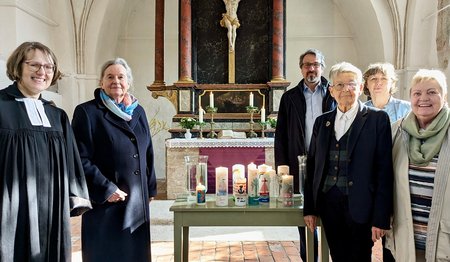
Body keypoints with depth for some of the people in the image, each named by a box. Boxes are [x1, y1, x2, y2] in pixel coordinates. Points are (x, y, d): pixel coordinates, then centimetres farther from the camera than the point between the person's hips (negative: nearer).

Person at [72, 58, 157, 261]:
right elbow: (81, 159, -11)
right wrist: (106, 189, -16)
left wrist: (150, 189, 11)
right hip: (106, 203, -5)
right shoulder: (87, 112, -7)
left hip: (138, 202, 5)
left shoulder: (138, 112, 10)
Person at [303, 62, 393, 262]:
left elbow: (384, 170, -7)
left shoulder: (377, 119, -3)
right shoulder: (322, 122, 10)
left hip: (360, 207, -4)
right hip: (328, 204, 4)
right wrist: (309, 208, 8)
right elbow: (312, 166, 11)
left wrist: (381, 218, -11)